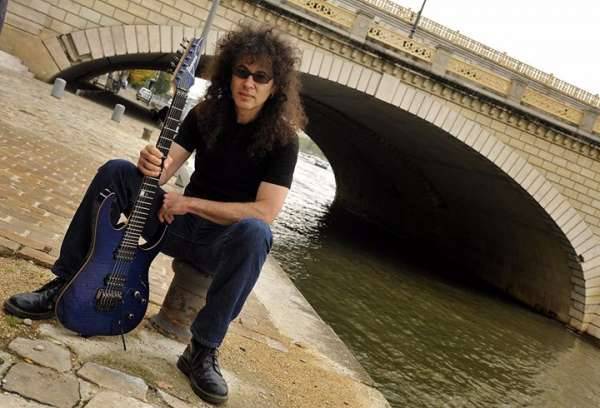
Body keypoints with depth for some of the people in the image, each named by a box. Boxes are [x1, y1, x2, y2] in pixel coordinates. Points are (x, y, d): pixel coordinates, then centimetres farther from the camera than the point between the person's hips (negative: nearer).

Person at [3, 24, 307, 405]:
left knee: (254, 233, -39)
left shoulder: (282, 140, -14)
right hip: (179, 222, 5)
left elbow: (265, 211, -23)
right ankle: (66, 285, -6)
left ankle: (203, 350, -27)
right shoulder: (206, 115, 0)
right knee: (117, 172, -13)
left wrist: (189, 202, -21)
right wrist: (152, 165, -30)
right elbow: (164, 170, -4)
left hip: (225, 239, -4)